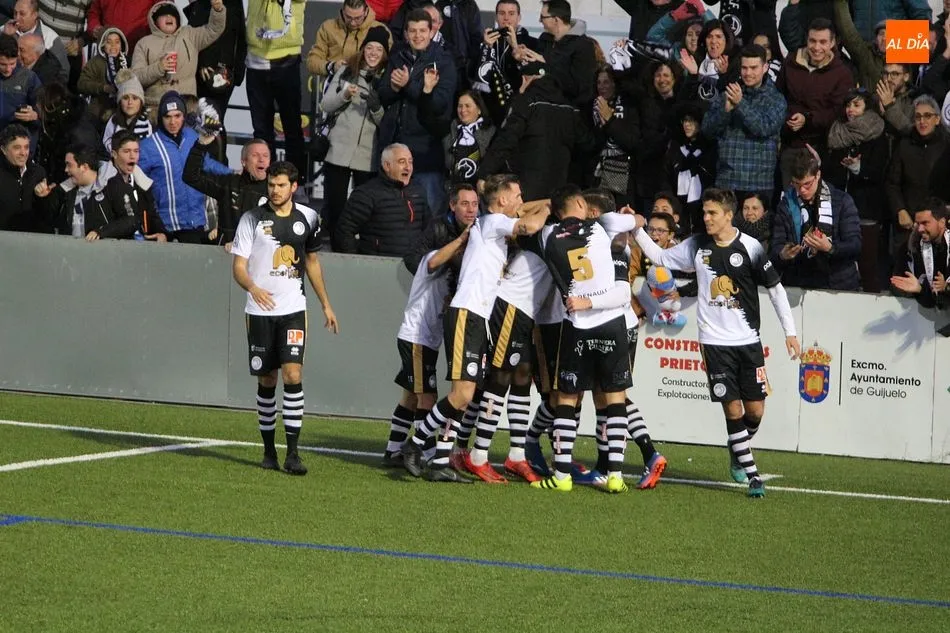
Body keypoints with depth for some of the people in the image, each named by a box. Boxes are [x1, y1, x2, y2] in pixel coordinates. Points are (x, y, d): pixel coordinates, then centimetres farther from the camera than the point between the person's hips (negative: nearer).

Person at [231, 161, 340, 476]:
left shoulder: (307, 217, 5)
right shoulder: (252, 219, -3)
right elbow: (238, 266, -6)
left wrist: (326, 304, 20)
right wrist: (253, 288, -27)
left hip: (293, 309, 1)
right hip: (260, 311, -1)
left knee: (293, 373, -14)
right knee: (266, 380, 5)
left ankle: (293, 453, -14)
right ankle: (269, 450, 18)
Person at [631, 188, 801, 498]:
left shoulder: (750, 247, -6)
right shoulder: (697, 246, 2)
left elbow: (775, 288, 0)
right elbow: (660, 256, 16)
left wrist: (790, 331, -3)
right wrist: (638, 231, 1)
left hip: (748, 341, -1)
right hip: (715, 342, 1)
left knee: (755, 410, 0)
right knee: (732, 409, -6)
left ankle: (738, 454, 30)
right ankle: (752, 473, 2)